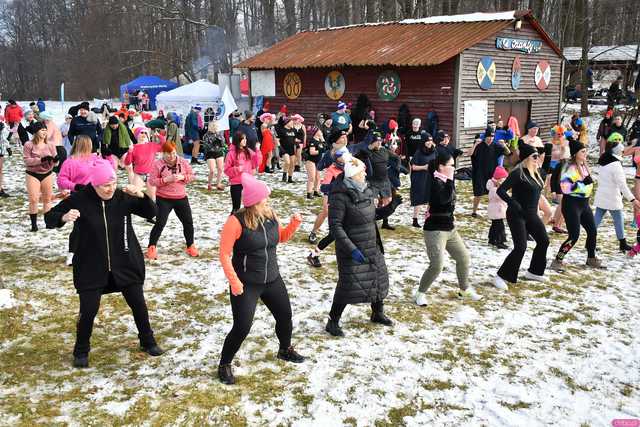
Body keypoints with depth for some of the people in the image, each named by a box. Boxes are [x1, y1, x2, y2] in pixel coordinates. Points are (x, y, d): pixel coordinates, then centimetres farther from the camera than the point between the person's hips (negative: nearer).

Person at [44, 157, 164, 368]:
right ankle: (81, 351, 25)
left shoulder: (123, 197, -7)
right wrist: (64, 217, -29)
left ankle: (147, 342, 32)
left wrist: (141, 196, -23)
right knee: (88, 310, 0)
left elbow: (151, 213, -4)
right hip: (91, 266, -2)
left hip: (125, 263, 2)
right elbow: (49, 218, -6)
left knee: (138, 304, 9)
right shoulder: (79, 199, -13)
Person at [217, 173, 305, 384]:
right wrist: (234, 282, -20)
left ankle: (285, 350, 48)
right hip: (246, 284, -6)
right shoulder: (237, 221, -21)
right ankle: (224, 365, 18)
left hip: (272, 280, 7)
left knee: (285, 316, 19)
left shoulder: (270, 216, -2)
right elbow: (224, 254, -17)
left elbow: (281, 237, 16)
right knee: (242, 327, -6)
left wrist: (294, 223, -2)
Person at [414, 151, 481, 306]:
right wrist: (449, 180, -26)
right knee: (437, 266, -12)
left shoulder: (446, 181, 8)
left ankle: (464, 289, 31)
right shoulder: (435, 183, -18)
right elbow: (445, 198, -34)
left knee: (464, 257, 13)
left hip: (450, 228, 9)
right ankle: (420, 293, 8)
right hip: (435, 230, -9)